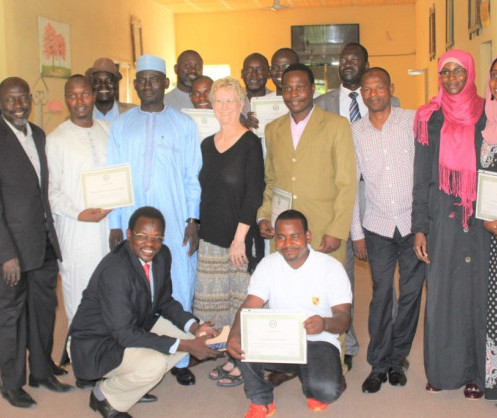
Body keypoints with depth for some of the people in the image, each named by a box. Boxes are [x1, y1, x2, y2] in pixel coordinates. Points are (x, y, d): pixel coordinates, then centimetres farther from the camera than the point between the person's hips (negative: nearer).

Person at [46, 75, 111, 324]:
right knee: (79, 291, 2)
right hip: (76, 229, -3)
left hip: (110, 222, 4)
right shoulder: (56, 140, -4)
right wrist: (78, 214, -15)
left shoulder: (107, 131, 8)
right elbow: (51, 191, -4)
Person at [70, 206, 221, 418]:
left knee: (185, 336, -5)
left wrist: (194, 327, -12)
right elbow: (124, 334, -30)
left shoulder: (162, 255, -6)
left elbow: (165, 302, 7)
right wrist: (184, 345, -30)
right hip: (97, 345, -9)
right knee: (154, 364, -29)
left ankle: (132, 383, 14)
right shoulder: (114, 271, -31)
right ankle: (103, 396, 1)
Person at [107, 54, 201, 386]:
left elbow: (193, 176, 6)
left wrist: (193, 220, -3)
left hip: (176, 222, -1)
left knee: (179, 288, 0)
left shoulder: (183, 124, 7)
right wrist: (115, 224, 2)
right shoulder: (122, 125, 10)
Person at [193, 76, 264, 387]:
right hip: (211, 237, 6)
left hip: (242, 236, -6)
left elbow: (254, 193, -12)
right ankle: (229, 358, 23)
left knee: (242, 299, 1)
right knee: (215, 301, 9)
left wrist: (240, 237, -16)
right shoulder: (207, 145, 12)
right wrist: (199, 229, 10)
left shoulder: (250, 143, -6)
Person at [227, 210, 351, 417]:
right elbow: (249, 306, -10)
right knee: (244, 345, -29)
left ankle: (311, 387, 10)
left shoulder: (331, 267, -9)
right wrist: (234, 335, -32)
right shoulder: (268, 265, -1)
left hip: (318, 342, -2)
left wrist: (325, 324, -38)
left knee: (327, 390, -31)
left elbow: (344, 318, -13)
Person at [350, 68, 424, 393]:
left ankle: (397, 359, 22)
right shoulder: (355, 132, 3)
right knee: (381, 296, 2)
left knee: (411, 293, 5)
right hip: (378, 226, 1)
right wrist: (356, 232, 3)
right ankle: (379, 364, 15)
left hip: (414, 222, -1)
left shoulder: (414, 121, -2)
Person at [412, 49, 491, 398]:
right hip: (442, 218, 0)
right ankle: (442, 370, 16)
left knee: (477, 290, 3)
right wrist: (419, 228, 0)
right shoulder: (431, 118, 5)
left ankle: (475, 372, 15)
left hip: (479, 217, 0)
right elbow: (421, 177, 5)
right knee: (441, 293, 3)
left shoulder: (486, 116, 4)